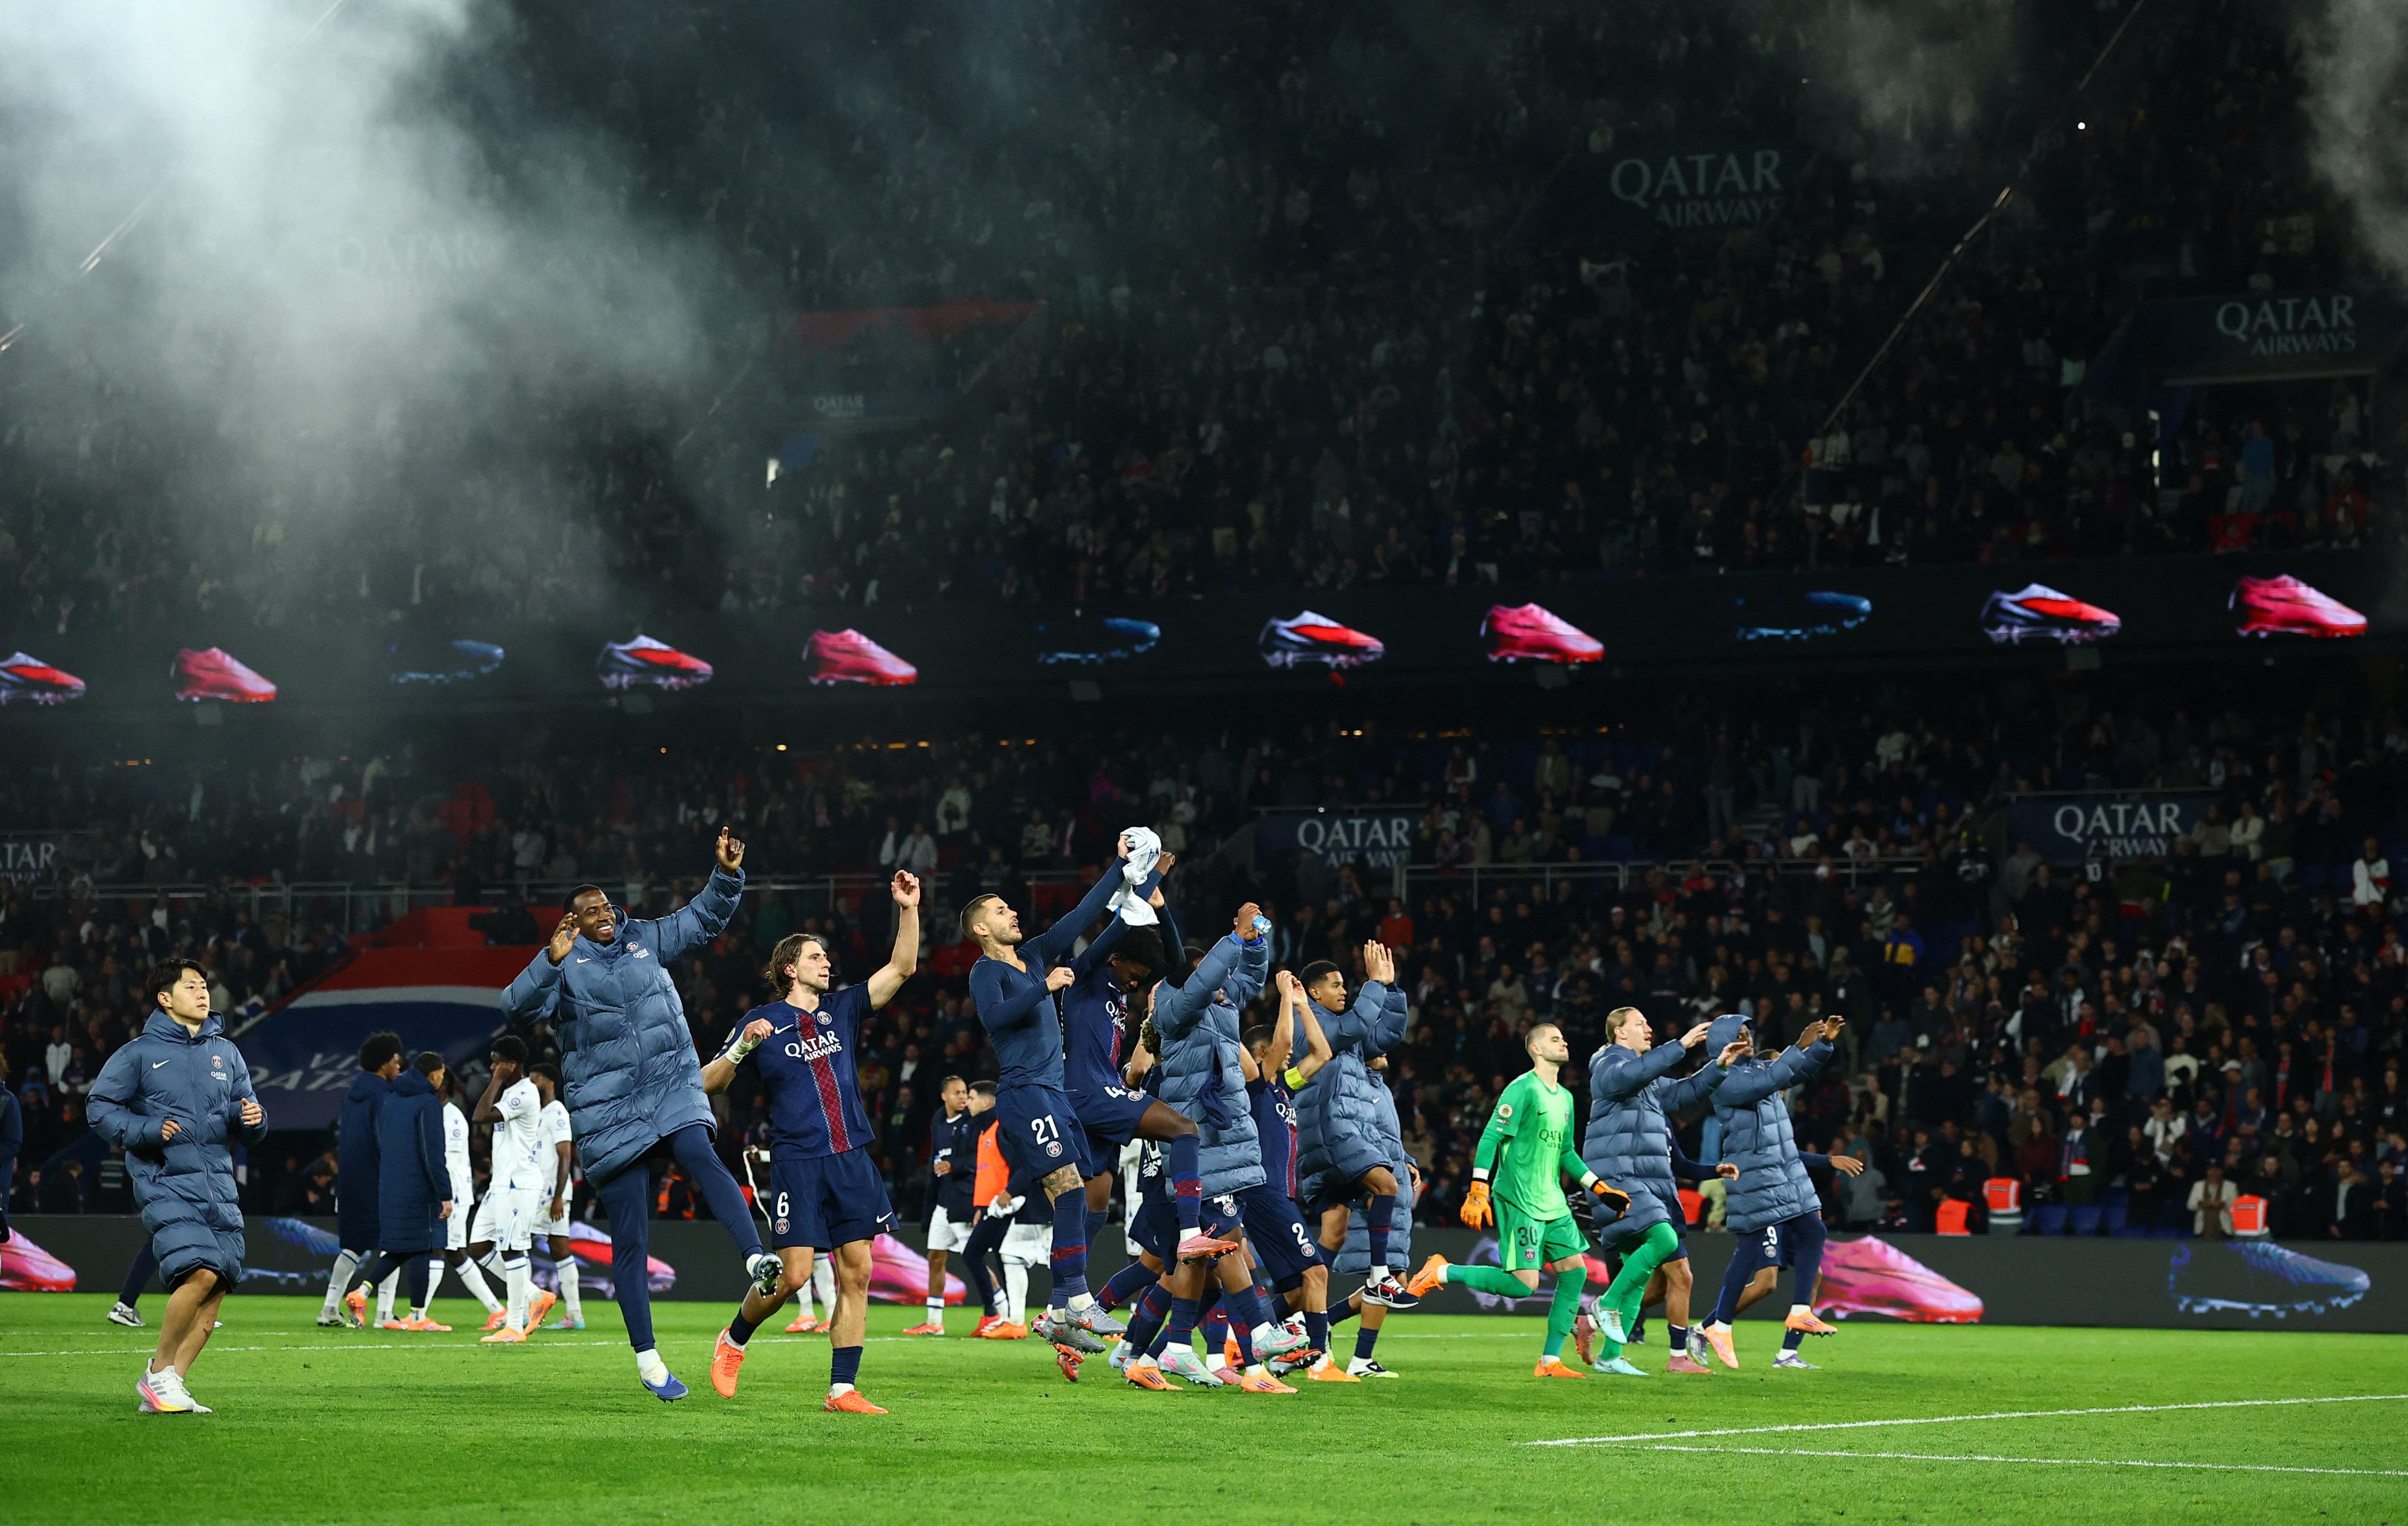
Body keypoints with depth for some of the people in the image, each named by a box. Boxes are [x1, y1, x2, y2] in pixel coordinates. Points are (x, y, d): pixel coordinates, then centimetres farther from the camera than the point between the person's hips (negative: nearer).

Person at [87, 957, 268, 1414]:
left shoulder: (226, 1053, 16)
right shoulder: (140, 1053, 1)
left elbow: (247, 1120, 21)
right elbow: (99, 1107, 1)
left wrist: (252, 1118, -3)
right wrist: (147, 1131, -13)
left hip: (219, 1184, 6)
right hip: (167, 1184, -6)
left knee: (218, 1288, -2)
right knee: (200, 1273, -21)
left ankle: (170, 1384, 8)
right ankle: (160, 1370, -3)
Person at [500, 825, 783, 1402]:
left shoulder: (646, 940, 9)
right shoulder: (563, 969, -3)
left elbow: (705, 918, 14)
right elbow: (518, 1007, -19)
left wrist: (727, 874, -3)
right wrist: (551, 960, -33)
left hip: (672, 1089, 2)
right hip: (608, 1112, -2)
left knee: (701, 1157, -32)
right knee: (630, 1239, 1)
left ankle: (757, 1260, -48)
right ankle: (646, 1358, 10)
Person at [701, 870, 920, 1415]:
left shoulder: (843, 1009, 14)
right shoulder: (763, 1021, 4)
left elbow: (902, 968, 8)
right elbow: (709, 1084, 2)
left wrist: (909, 910, -4)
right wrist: (742, 1047, -14)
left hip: (852, 1161, 4)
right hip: (797, 1163, -4)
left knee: (856, 1275, -2)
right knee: (793, 1273, -10)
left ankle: (842, 1390, 1)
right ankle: (734, 1340, 18)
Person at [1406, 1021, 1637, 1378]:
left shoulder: (1564, 1098, 16)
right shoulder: (1523, 1089, -10)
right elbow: (1490, 1139, -14)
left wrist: (1601, 1189, 20)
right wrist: (1478, 1192, -21)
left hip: (1553, 1202, 8)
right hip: (1519, 1201, -8)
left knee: (1575, 1271, 0)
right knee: (1523, 1284, -14)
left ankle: (1550, 1361, 7)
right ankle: (1441, 1273, 2)